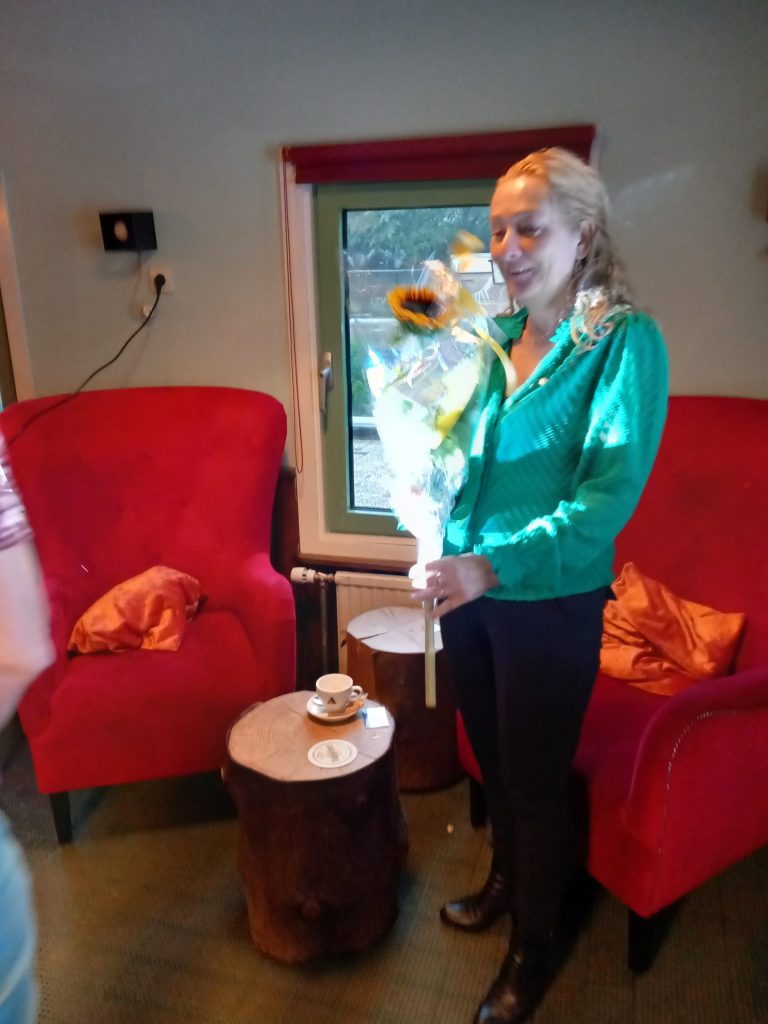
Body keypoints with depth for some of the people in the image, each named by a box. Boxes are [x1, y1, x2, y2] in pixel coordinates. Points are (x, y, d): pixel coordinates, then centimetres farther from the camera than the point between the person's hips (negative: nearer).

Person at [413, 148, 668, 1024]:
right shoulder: (494, 339, 4)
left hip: (550, 603, -5)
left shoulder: (626, 342, -14)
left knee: (535, 779, 12)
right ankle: (506, 879, 51)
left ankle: (534, 949, 38)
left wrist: (495, 565, -34)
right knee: (491, 756, 23)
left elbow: (611, 491, -24)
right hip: (468, 589, 6)